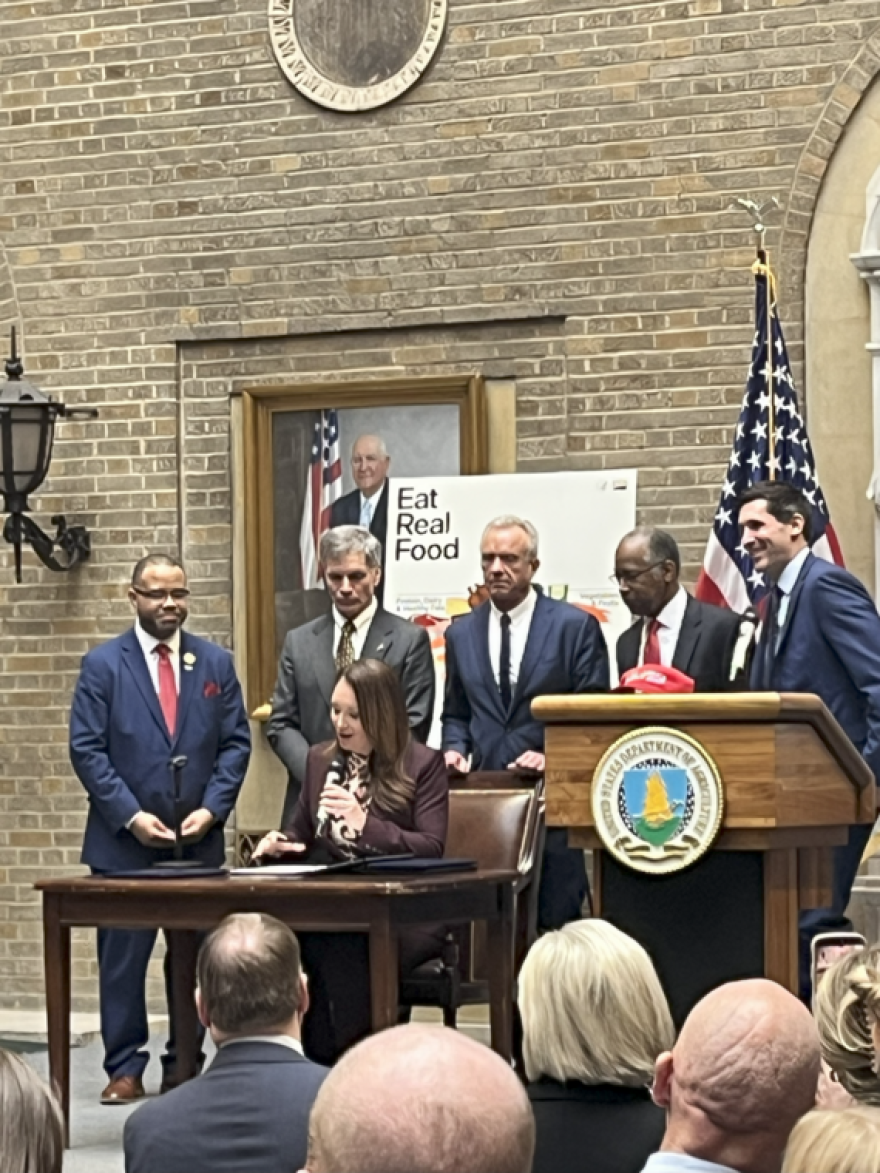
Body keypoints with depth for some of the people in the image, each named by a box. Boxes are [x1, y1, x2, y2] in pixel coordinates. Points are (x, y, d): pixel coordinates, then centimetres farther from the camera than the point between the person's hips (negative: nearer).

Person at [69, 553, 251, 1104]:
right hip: (124, 841, -2)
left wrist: (210, 810, -7)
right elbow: (87, 749, -4)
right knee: (123, 957, 1)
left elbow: (236, 743, 6)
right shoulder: (103, 665, 1)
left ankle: (184, 1064, 15)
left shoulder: (216, 662, 8)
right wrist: (131, 817, -12)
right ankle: (125, 1067, 9)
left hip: (199, 839, 2)